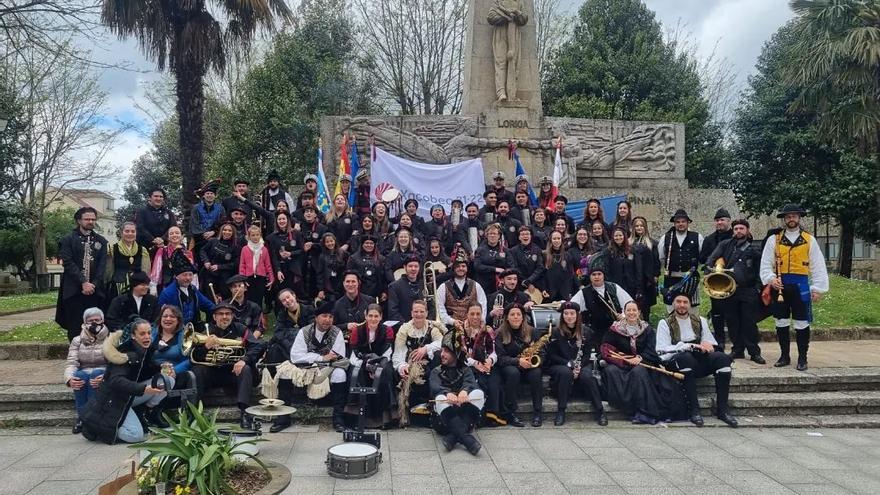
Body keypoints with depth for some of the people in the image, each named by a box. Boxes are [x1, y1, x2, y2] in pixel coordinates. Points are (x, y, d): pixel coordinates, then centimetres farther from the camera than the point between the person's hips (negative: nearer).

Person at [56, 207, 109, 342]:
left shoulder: (101, 241, 12)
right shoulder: (68, 240, 3)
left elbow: (102, 265, 5)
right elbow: (68, 263, -6)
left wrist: (93, 284, -8)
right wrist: (83, 283, -14)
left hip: (95, 290, 2)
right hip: (74, 290, -2)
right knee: (75, 328, 0)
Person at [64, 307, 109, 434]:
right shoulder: (77, 340, 11)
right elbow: (71, 362, -4)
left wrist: (106, 377, -32)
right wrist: (69, 378, -27)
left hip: (103, 375, -2)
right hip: (82, 377, 2)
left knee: (95, 373, -35)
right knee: (80, 375, -32)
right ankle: (82, 418, -26)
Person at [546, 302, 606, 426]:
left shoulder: (585, 332, 7)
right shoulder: (556, 332, 0)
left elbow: (587, 354, 4)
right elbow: (552, 355, -4)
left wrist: (579, 365, -16)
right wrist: (569, 364, -18)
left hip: (582, 365, 2)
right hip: (559, 365, -2)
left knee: (586, 376, -32)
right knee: (566, 373, -36)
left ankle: (600, 411, -19)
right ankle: (561, 412, -27)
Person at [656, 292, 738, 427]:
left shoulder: (700, 321, 18)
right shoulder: (665, 323, 4)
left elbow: (712, 345, 12)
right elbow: (662, 350, -8)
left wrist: (706, 345, -12)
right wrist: (688, 346, -17)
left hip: (700, 361, 4)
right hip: (676, 362, -4)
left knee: (723, 358, -23)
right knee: (686, 357, -37)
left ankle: (722, 409, -19)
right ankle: (694, 410, -32)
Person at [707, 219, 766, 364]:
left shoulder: (753, 250, 10)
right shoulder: (726, 244, 12)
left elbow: (759, 270, 11)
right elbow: (713, 257, 2)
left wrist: (758, 287, 1)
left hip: (748, 291, -1)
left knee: (750, 323, -2)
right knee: (732, 322, 7)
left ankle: (754, 352, 7)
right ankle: (737, 350, 17)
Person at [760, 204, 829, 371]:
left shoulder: (809, 240, 3)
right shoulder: (774, 239, 4)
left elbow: (818, 266, 2)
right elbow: (766, 264, 2)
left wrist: (818, 288, -4)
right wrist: (770, 279, -15)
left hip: (801, 286, -1)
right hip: (779, 285, 1)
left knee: (801, 324, 3)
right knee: (781, 322, 8)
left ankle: (802, 358, 15)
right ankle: (784, 356, 20)